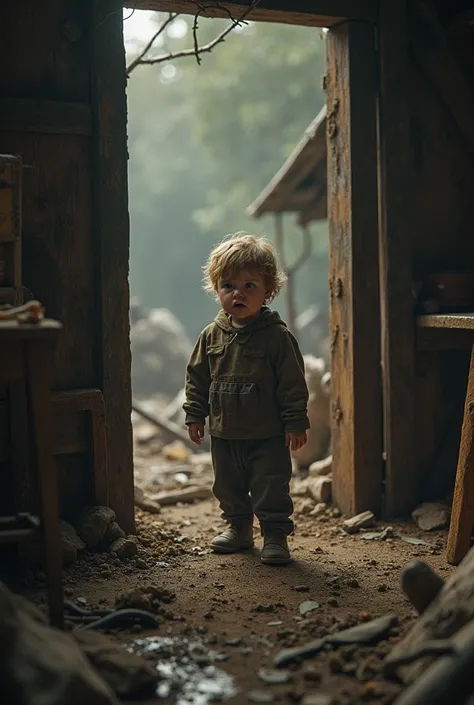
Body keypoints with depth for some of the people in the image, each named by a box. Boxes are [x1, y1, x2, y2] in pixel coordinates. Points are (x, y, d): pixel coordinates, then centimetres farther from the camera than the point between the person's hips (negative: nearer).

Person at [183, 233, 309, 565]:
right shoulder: (211, 336, 1)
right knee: (229, 488, 18)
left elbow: (293, 384, -10)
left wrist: (296, 422, -11)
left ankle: (276, 535, 13)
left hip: (268, 436, -5)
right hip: (224, 434, 5)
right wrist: (195, 415, 6)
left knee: (272, 489, 0)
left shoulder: (278, 336, -12)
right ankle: (239, 528, 36)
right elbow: (197, 378, 9)